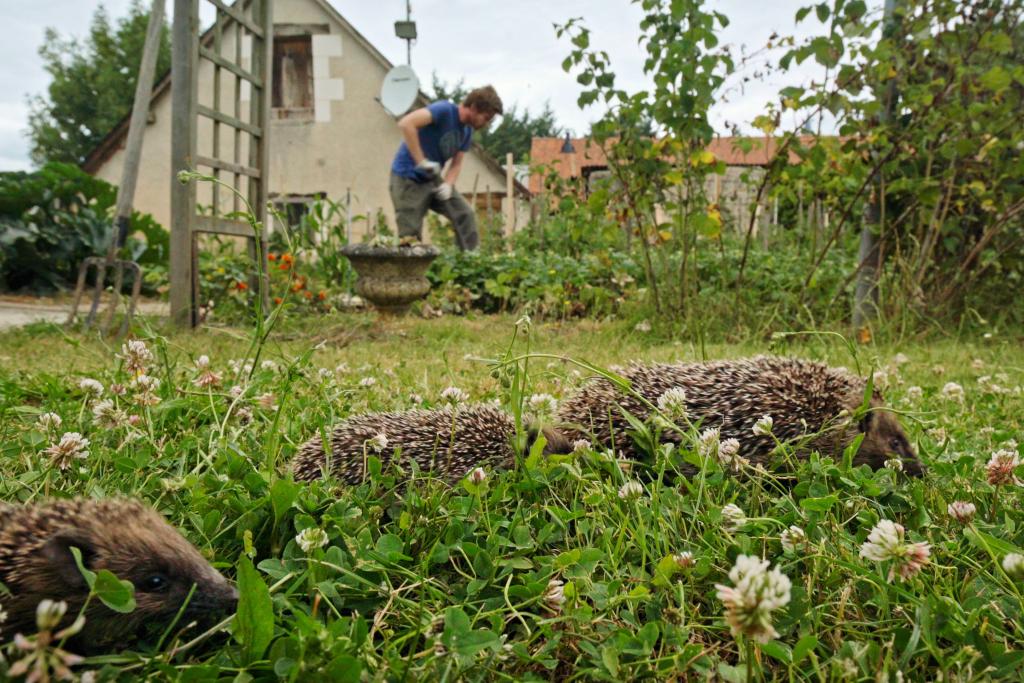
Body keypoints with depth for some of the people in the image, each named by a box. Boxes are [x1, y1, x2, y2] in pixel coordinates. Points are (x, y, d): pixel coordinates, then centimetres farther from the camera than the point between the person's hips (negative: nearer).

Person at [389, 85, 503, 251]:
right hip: (408, 178, -7)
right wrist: (422, 161, -34)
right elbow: (406, 124, -33)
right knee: (410, 238, -6)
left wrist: (447, 184, -17)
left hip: (433, 178, 7)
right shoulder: (444, 110, -20)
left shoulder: (467, 131, 3)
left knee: (465, 214, -4)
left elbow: (456, 164, 5)